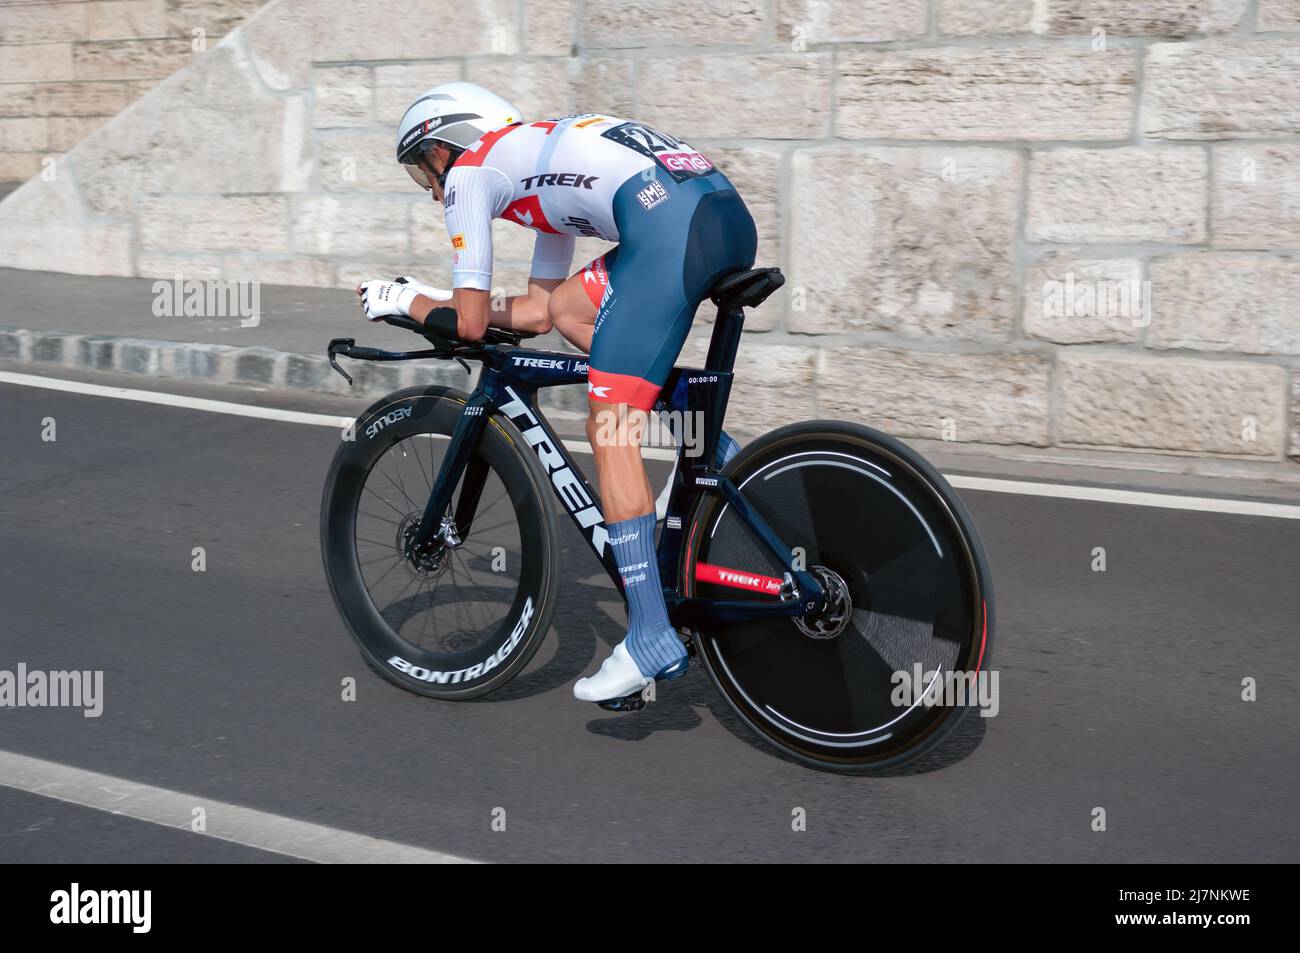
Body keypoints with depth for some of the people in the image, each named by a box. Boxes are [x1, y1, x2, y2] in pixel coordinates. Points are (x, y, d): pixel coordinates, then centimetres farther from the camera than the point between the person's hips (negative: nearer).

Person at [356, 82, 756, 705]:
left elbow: (467, 324, 10)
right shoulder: (543, 162, 37)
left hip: (671, 226, -9)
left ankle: (652, 636, -7)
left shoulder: (468, 170, 13)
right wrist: (425, 297, 43)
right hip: (731, 214, 9)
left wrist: (401, 301, 29)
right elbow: (535, 311, 38)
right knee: (568, 308, 24)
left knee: (609, 425, -4)